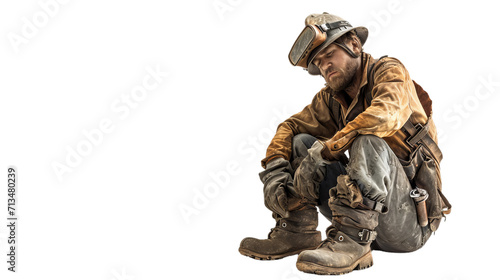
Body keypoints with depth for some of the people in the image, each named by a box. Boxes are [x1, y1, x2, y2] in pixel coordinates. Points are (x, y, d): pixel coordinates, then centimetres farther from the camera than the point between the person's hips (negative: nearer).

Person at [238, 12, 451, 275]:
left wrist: (325, 150, -24)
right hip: (369, 216, 6)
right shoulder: (331, 100, 10)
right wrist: (274, 170, -7)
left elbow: (384, 115, -30)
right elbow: (289, 127, 12)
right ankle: (296, 231, -8)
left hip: (410, 218, -6)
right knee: (302, 142, 0)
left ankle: (352, 243, -33)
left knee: (369, 142, -32)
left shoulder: (389, 71, -9)